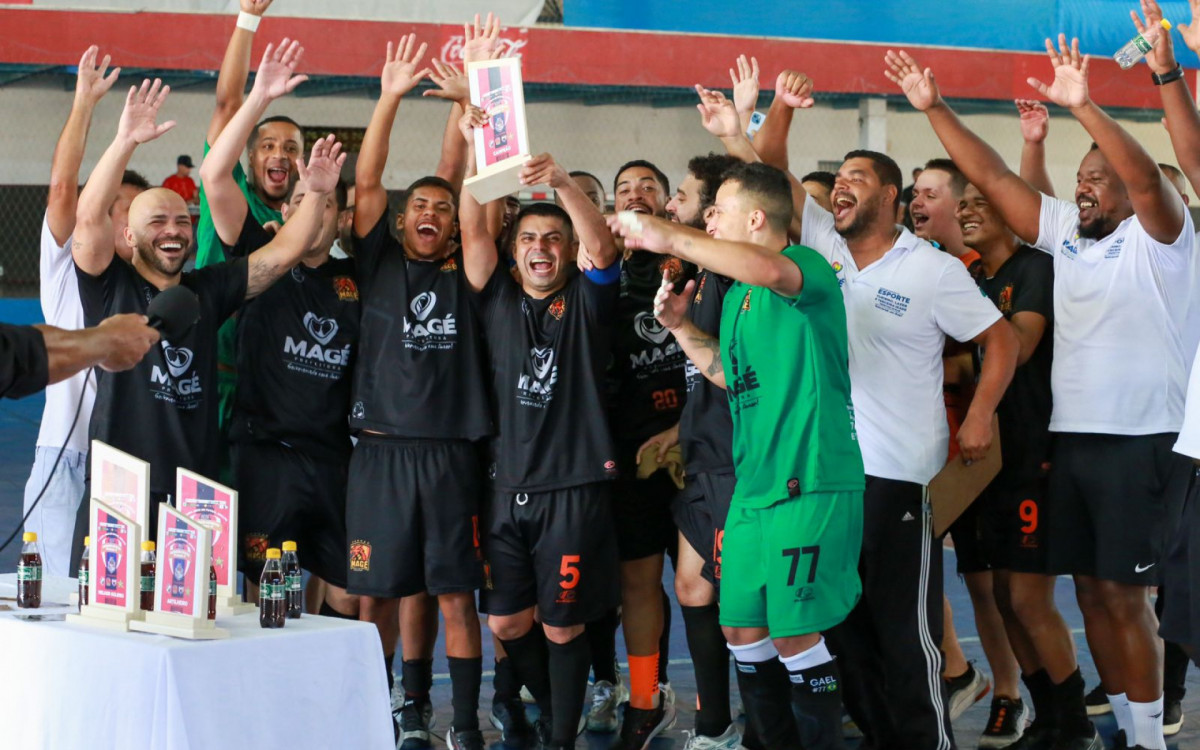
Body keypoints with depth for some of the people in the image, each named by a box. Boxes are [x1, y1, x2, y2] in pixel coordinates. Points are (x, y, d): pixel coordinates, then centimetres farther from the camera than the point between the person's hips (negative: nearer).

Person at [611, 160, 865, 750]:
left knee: (795, 635, -7)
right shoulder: (736, 295, 18)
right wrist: (680, 329, 17)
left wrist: (670, 237, -33)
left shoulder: (808, 268, -9)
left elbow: (769, 270, -34)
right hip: (751, 489, 9)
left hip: (809, 486, -9)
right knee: (742, 630, 11)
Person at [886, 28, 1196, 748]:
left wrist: (1084, 107, -35)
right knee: (1092, 592, 10)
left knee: (1124, 595, -5)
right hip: (1071, 438, 6)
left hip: (1141, 442, -6)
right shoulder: (1065, 232, 12)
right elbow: (994, 177, 10)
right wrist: (935, 109, 4)